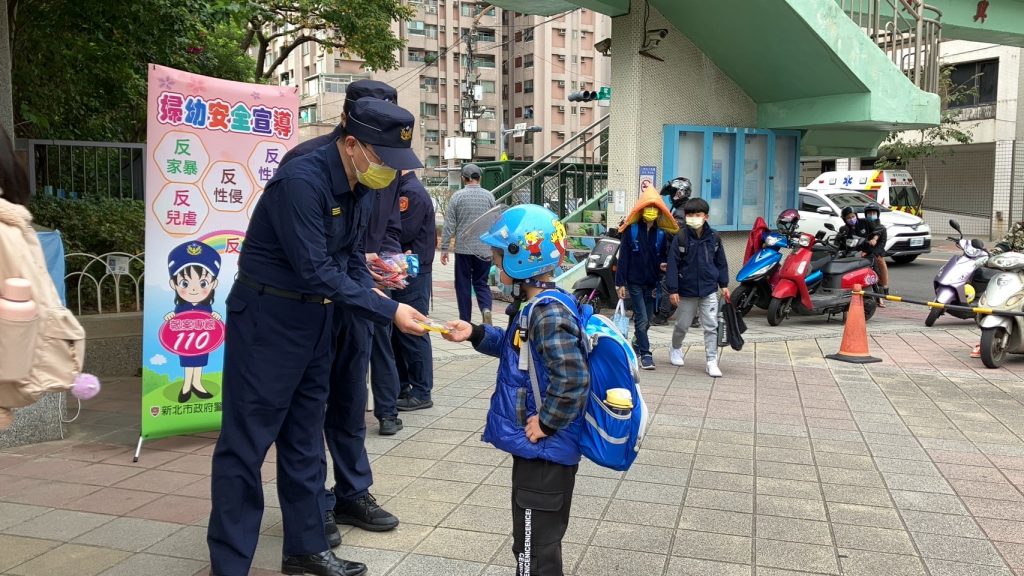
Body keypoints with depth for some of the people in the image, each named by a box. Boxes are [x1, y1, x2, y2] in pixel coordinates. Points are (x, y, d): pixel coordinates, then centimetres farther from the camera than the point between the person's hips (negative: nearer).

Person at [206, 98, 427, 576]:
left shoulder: (361, 187, 2)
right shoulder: (302, 181, -25)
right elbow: (316, 271, -28)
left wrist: (376, 295, -8)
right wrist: (389, 311, -25)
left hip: (316, 319, 9)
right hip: (267, 319, -8)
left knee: (304, 438, 15)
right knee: (246, 442, 0)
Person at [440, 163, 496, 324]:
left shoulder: (457, 196, -3)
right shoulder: (489, 196, 1)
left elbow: (449, 225, -4)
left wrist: (444, 249, 1)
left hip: (463, 248, -1)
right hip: (484, 249, 2)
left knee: (463, 286, 8)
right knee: (481, 282, 12)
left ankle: (465, 321, 10)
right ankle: (486, 308, -14)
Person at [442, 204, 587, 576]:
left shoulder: (548, 312, -24)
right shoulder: (539, 306, 7)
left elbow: (572, 379, -30)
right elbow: (516, 348, 22)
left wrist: (547, 423, -20)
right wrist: (476, 334, 13)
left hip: (544, 451, -10)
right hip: (537, 448, 10)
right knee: (536, 543, 24)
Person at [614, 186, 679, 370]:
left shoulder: (661, 234, 5)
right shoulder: (631, 230, -4)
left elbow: (663, 256, 14)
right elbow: (623, 257, -5)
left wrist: (663, 265, -11)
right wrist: (620, 282, -9)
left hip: (652, 283, 4)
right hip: (635, 282, -4)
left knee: (646, 320, 11)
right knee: (642, 319, -9)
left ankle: (637, 346, 30)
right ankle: (645, 354, -6)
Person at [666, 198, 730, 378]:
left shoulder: (714, 238, -1)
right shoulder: (680, 238, -9)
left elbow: (721, 262, 9)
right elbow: (673, 264, -9)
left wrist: (724, 285, 8)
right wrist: (673, 290, -11)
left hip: (709, 290, 1)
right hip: (686, 291, -1)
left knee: (711, 326, -1)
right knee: (682, 324, 14)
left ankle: (712, 361, 5)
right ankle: (676, 349, 40)